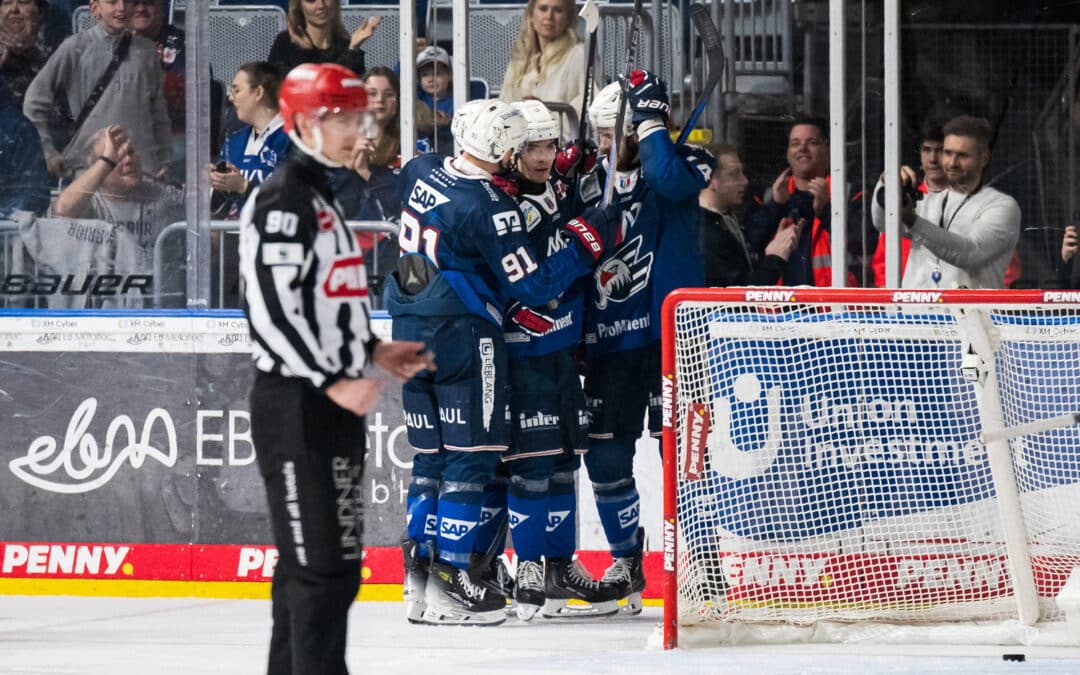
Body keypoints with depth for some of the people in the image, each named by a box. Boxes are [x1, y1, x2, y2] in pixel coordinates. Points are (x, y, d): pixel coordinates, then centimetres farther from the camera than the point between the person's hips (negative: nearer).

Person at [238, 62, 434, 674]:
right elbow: (271, 309, -21)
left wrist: (375, 351, 13)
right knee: (322, 565, -12)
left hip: (332, 404, 10)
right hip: (296, 407, -10)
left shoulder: (321, 198, 17)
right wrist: (334, 382, -23)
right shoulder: (282, 199, -14)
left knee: (309, 565, 14)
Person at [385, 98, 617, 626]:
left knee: (431, 456, 14)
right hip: (463, 335, -8)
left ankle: (419, 576, 13)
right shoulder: (491, 207, -19)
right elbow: (531, 286, -14)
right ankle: (451, 584, -5)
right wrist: (585, 245, -7)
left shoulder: (421, 171, 3)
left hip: (410, 332, 8)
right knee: (471, 456, -2)